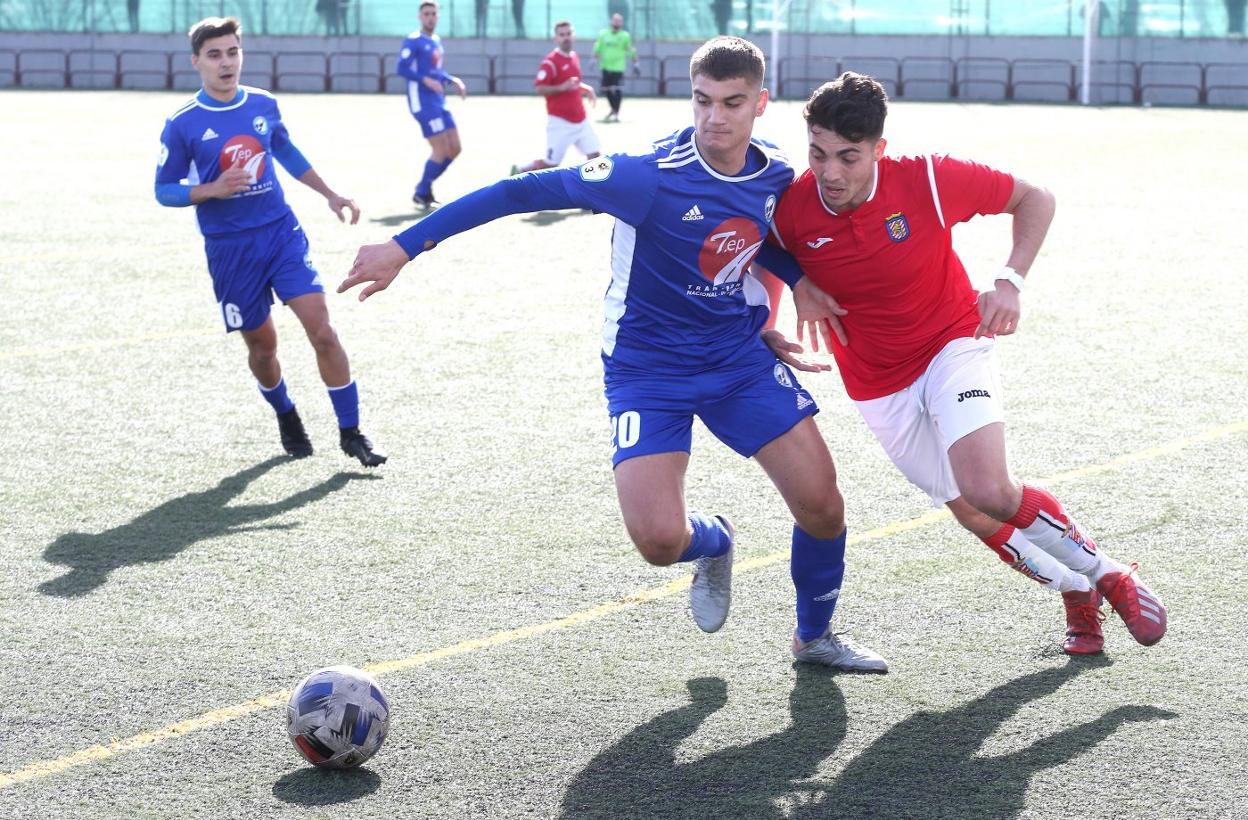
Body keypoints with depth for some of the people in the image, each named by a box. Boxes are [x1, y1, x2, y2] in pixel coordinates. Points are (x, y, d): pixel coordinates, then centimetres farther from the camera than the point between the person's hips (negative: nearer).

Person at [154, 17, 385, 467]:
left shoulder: (264, 105, 2)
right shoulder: (182, 125, -9)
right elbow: (164, 190, -3)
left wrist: (330, 195, 20)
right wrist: (212, 190, -20)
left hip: (281, 231, 2)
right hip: (229, 248, -2)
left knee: (322, 330, -10)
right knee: (262, 345, 9)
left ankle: (351, 432, -1)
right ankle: (286, 417, 38)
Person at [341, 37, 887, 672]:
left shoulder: (775, 177, -7)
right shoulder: (651, 177, -26)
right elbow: (522, 192, -25)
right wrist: (403, 249, -27)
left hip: (740, 356, 5)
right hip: (647, 368, -4)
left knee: (823, 507, -2)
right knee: (659, 540, -20)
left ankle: (815, 636, 29)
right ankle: (713, 542, 21)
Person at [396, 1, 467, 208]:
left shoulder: (436, 41, 16)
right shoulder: (414, 41, -9)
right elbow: (401, 69, -17)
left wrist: (454, 81, 11)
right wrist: (426, 80, -26)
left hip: (439, 102, 8)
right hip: (423, 103, -8)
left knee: (454, 148, 6)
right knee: (441, 150, -11)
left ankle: (424, 187, 18)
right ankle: (421, 193, 4)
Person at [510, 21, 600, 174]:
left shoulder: (574, 57, 11)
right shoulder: (550, 61, -14)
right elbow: (540, 89, -18)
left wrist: (586, 89, 9)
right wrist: (562, 88, -30)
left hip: (580, 120, 7)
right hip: (560, 121, -7)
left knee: (594, 155, 0)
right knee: (551, 164, -1)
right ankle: (519, 171, 21)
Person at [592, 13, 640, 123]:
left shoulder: (625, 36, 0)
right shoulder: (603, 34, 6)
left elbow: (631, 51, 5)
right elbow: (597, 48, 13)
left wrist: (635, 64, 6)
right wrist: (594, 59, 4)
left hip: (618, 67, -4)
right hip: (606, 67, 4)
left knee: (617, 90, -11)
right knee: (606, 89, 9)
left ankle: (616, 113, -2)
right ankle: (613, 109, 32)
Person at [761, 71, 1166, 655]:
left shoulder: (928, 181, -23)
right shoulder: (791, 207, -18)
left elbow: (1034, 200, -7)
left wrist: (1010, 282, -18)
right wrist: (799, 289, -15)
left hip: (952, 347, -3)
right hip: (877, 384, 3)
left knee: (989, 490, -25)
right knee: (975, 517, 5)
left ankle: (1104, 572, -3)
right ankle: (1076, 593, 29)